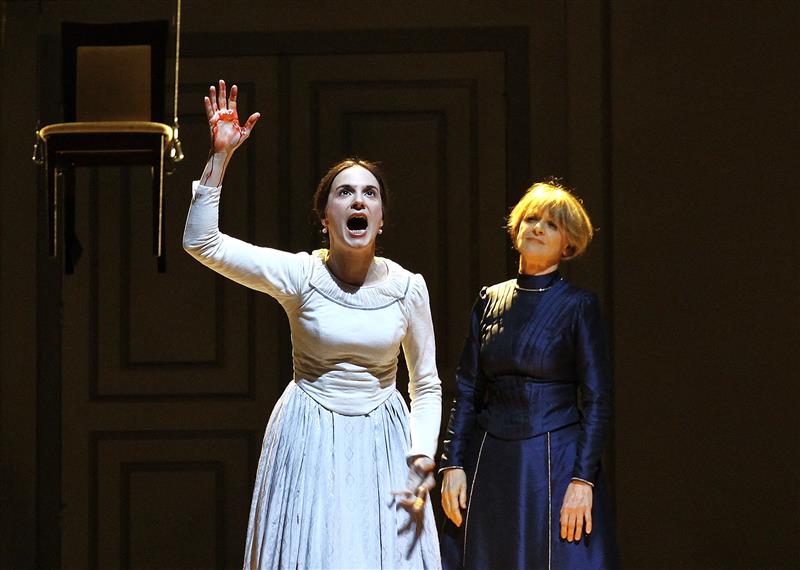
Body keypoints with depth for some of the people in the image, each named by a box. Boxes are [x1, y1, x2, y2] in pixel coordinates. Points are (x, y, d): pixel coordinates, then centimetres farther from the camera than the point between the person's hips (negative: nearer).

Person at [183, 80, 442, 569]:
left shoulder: (407, 287, -1)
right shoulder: (300, 275, -6)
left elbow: (426, 386, 7)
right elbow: (201, 241, -15)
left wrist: (424, 456, -8)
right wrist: (221, 156, -18)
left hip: (382, 441, 2)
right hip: (310, 443, -1)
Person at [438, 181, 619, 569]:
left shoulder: (578, 306, -3)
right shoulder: (490, 300, 9)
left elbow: (597, 402, -6)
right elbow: (467, 390, 10)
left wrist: (583, 481, -14)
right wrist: (452, 464, 1)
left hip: (554, 462, -4)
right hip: (489, 462, 4)